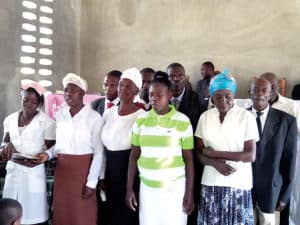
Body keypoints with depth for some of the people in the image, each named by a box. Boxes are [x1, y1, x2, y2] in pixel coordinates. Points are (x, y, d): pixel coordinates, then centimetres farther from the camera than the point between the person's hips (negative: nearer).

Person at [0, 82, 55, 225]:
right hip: (12, 170, 4)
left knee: (34, 213, -1)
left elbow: (50, 150, -5)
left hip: (34, 171, -4)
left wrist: (35, 161, -23)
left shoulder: (47, 122, -8)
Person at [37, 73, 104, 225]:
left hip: (84, 170, -4)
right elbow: (60, 145, 14)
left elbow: (98, 152, -10)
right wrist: (48, 154, -5)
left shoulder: (94, 117, -10)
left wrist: (91, 182, -13)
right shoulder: (59, 115, 6)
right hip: (62, 170, 5)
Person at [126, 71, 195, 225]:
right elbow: (134, 155, 5)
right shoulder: (141, 120, 1)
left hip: (175, 189, -2)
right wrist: (129, 189, 3)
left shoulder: (183, 121, -6)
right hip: (147, 188, 2)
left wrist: (189, 193, -5)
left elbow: (189, 159, -3)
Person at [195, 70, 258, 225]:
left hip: (238, 184, -2)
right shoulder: (205, 117, 2)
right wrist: (216, 164, -15)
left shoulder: (247, 117, -6)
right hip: (211, 183, 3)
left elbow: (250, 155, -10)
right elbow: (199, 153, 4)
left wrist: (215, 153, -12)